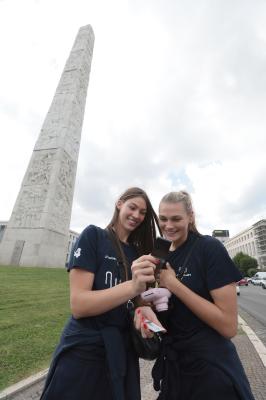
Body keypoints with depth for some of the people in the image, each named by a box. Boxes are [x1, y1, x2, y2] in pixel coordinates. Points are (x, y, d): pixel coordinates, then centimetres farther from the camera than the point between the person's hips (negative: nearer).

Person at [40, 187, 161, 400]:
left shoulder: (138, 253, 4)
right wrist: (132, 286, -34)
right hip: (84, 351, -5)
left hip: (123, 352, 6)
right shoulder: (93, 235, -13)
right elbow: (79, 305, -20)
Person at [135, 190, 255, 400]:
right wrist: (145, 309, -16)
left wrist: (173, 284, -24)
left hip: (211, 369, -6)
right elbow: (165, 310, 6)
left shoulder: (210, 248, -19)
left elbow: (229, 327, -22)